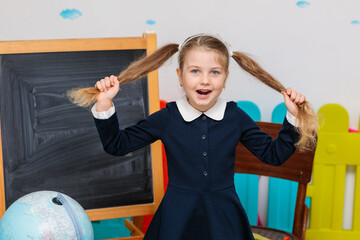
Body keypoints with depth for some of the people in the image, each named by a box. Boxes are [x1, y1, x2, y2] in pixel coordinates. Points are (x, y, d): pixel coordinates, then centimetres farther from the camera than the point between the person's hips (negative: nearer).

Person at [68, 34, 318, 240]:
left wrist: (293, 118, -6)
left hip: (223, 218, 1)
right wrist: (104, 105, -13)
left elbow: (274, 154, 4)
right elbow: (117, 145, -1)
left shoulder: (236, 117, -4)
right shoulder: (166, 118, -7)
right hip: (178, 218, -1)